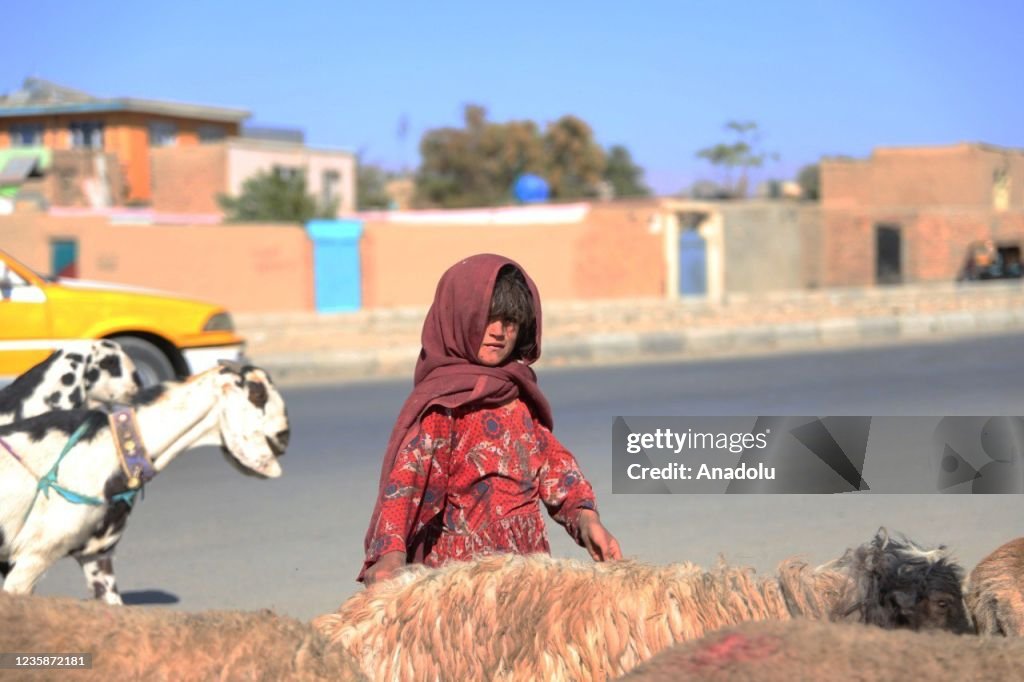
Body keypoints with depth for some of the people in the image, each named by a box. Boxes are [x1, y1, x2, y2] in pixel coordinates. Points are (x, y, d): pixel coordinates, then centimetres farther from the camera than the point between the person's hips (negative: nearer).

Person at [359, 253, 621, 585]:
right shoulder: (443, 402, -11)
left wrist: (584, 517, -6)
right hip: (463, 565, -7)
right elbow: (409, 473, -22)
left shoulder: (516, 390, 12)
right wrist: (391, 552, -37)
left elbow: (550, 457, 12)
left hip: (526, 559, 7)